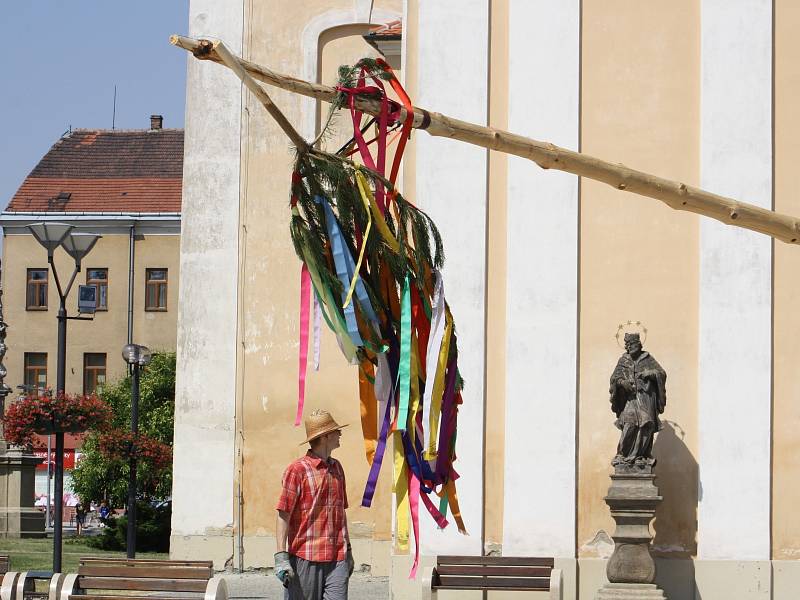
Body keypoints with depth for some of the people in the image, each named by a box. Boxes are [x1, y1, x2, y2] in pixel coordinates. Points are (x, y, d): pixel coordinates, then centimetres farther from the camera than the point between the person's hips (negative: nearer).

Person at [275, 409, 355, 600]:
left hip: (337, 559, 5)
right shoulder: (297, 470, -5)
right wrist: (281, 557, -14)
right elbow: (283, 516, -8)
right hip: (305, 558, -5)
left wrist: (348, 550, 26)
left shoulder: (337, 468, 16)